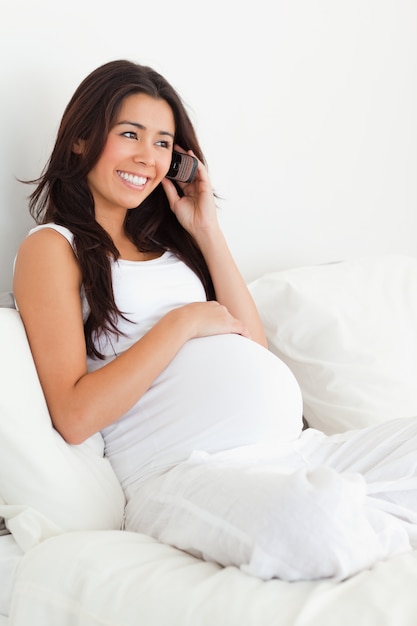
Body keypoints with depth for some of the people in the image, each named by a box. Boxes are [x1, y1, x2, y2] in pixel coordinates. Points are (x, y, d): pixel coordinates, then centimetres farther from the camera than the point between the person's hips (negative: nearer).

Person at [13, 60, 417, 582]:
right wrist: (181, 323, -7)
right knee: (312, 519, -36)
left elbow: (254, 348, 13)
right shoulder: (52, 247, 3)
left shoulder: (165, 241, 23)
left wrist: (207, 231, 12)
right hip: (180, 473, -6)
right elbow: (74, 417, -9)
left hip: (293, 450, 7)